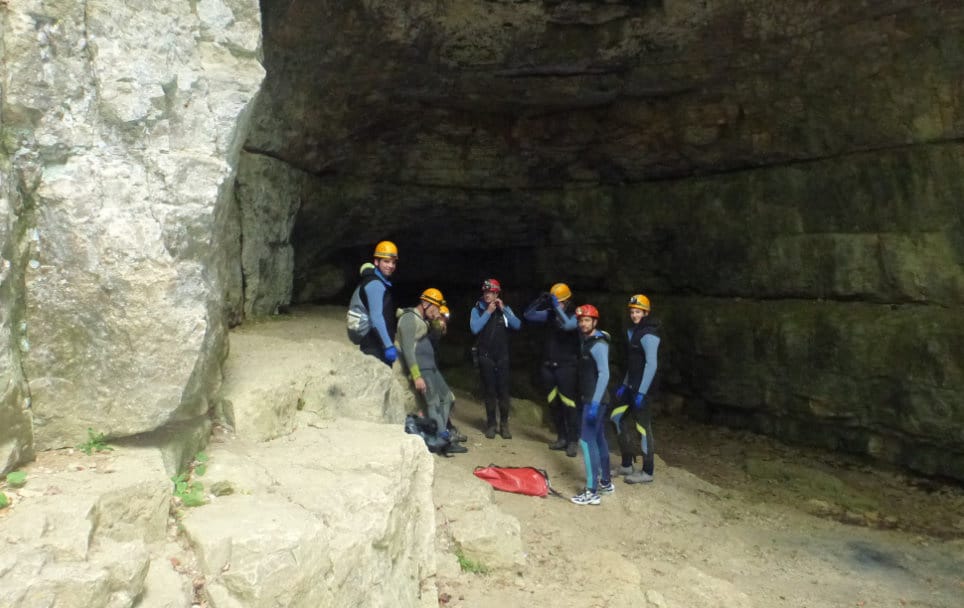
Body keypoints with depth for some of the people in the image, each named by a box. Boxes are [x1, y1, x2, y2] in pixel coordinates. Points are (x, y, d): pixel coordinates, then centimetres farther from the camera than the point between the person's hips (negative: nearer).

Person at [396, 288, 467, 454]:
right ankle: (443, 440, -13)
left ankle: (440, 436, 12)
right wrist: (416, 376, -23)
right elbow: (408, 349, -19)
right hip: (420, 368, -10)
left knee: (447, 398, 10)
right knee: (434, 403, -14)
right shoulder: (409, 318, -10)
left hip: (430, 367, 11)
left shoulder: (424, 320, 21)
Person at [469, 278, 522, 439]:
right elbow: (474, 329, -16)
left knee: (503, 390, -1)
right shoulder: (477, 309, -1)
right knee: (489, 390, 3)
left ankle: (504, 424, 9)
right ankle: (491, 424, 12)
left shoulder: (505, 308, 4)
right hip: (485, 356, -1)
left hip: (502, 355, 1)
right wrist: (488, 312, -16)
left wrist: (503, 309, -13)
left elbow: (517, 325, -9)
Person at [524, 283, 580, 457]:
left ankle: (573, 441, 2)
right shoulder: (550, 314, 6)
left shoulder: (575, 316, -8)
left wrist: (557, 306, -25)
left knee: (569, 403, -6)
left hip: (566, 366, -5)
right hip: (548, 366, 6)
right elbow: (528, 315, 4)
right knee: (553, 403, 9)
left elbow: (567, 325, -29)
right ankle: (561, 438, 20)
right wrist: (540, 300, -7)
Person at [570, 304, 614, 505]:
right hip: (590, 398, 10)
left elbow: (604, 375, -25)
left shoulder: (598, 344, -17)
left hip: (595, 399, -10)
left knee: (587, 440, -11)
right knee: (598, 438, 17)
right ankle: (606, 482, 29)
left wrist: (594, 403, -30)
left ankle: (592, 492, -8)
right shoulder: (586, 339, 11)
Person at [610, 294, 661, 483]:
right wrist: (624, 384, 16)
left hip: (644, 387, -10)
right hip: (632, 384, 10)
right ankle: (626, 465, 25)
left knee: (643, 427, -1)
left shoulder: (648, 335, -16)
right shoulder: (633, 331, 12)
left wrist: (641, 392, -23)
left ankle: (647, 472, 12)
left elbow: (651, 364, -22)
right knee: (618, 418, 14)